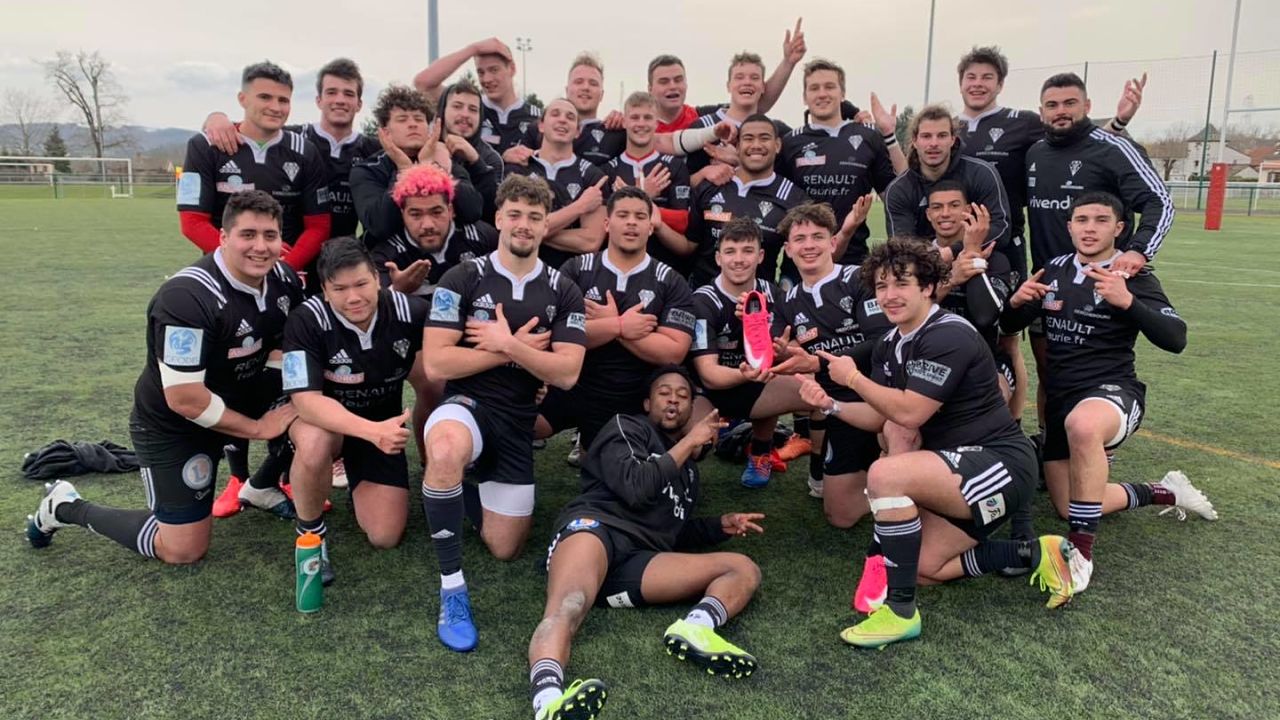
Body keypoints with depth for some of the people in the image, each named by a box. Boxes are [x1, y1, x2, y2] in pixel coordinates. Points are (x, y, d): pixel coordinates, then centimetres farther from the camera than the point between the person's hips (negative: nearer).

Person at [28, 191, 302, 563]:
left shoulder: (283, 279, -10)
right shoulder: (187, 298, -33)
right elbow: (185, 400, -32)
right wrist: (257, 428, -23)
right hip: (172, 424, -7)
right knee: (183, 551, -3)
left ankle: (261, 487, 15)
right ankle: (66, 506, 17)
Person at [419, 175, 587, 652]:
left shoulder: (563, 293, 2)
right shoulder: (463, 279, -6)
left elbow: (566, 374, -8)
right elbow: (435, 364, -15)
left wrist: (507, 345, -17)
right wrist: (514, 348, -12)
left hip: (518, 423, 4)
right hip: (466, 404, -3)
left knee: (504, 549, 7)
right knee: (445, 451, -42)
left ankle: (473, 491, 40)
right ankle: (451, 586, -25)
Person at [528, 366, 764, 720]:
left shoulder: (688, 469, 35)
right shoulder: (626, 428, 16)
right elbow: (635, 489, -4)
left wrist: (721, 525, 21)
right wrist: (688, 443, 4)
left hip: (638, 562, 5)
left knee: (746, 570, -12)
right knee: (567, 610, -38)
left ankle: (695, 627, -43)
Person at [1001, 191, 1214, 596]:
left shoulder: (1133, 278, -4)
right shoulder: (1053, 270, 9)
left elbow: (1175, 340, -16)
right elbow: (1010, 326, 14)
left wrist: (1127, 301, -30)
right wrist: (1017, 302, -9)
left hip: (1112, 392, -6)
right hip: (1060, 401, 6)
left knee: (1082, 423, -44)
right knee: (1070, 510, 8)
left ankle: (1080, 552, -33)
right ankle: (1165, 493, 34)